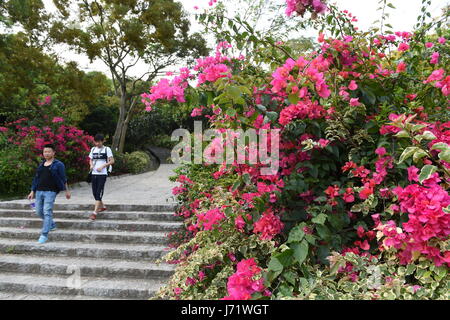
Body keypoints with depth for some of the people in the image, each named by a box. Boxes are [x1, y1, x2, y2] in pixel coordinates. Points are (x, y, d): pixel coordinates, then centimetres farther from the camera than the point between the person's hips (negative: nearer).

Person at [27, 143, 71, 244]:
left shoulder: (58, 164, -1)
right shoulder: (41, 165, 16)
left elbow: (63, 179, -1)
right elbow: (36, 178, 18)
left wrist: (67, 191, -1)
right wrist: (32, 192, 16)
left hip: (50, 191, -6)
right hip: (39, 191, 7)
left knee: (47, 212, -10)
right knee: (39, 211, 11)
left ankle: (44, 235, -6)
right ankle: (52, 225, 34)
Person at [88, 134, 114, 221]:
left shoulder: (107, 149, -2)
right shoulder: (93, 149, 13)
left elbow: (112, 161, -6)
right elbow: (91, 160, 20)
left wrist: (102, 166, -16)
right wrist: (91, 165, -3)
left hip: (102, 174, -6)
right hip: (94, 174, 6)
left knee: (99, 193, -10)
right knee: (94, 192, 10)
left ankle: (95, 212, -11)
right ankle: (102, 206, 32)